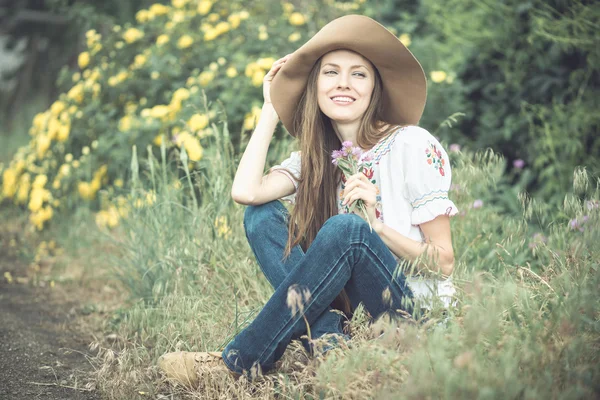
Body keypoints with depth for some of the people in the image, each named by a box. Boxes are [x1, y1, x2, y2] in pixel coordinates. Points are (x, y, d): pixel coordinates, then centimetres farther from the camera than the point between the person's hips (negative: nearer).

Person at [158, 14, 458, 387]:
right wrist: (271, 109, -3)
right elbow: (245, 192, -14)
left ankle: (238, 363, -23)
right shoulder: (315, 157, 6)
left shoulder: (413, 145, -9)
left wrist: (375, 226, -24)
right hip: (347, 305, 5)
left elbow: (444, 262, -8)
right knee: (262, 215, -8)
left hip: (420, 311, -5)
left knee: (343, 228, -31)